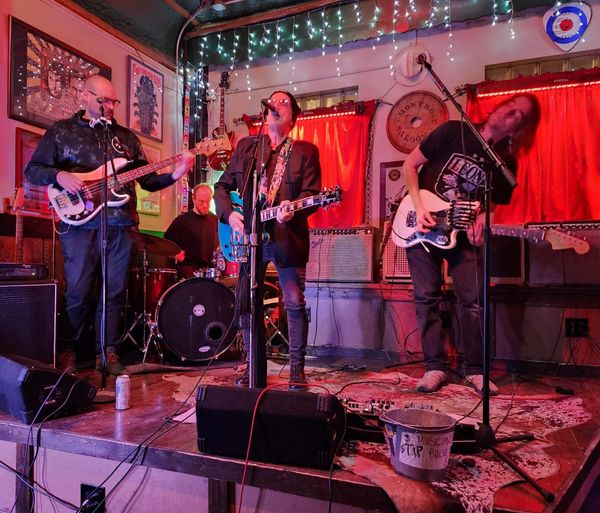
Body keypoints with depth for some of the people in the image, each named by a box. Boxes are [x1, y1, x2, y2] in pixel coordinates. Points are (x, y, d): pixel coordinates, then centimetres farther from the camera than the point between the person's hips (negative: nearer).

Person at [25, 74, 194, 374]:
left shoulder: (126, 137, 17)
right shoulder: (61, 131, 9)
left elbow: (147, 180, 13)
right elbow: (32, 170, 7)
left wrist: (176, 174, -3)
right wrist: (59, 176, -14)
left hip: (122, 225, 3)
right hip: (80, 223, -3)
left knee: (115, 292, 5)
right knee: (78, 291, -1)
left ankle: (108, 350, 17)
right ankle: (68, 350, 17)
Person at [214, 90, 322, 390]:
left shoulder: (306, 151, 5)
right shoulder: (245, 146, 13)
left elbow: (312, 193, -6)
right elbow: (222, 186, 13)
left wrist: (292, 209, -25)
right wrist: (229, 213, -4)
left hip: (288, 238, -3)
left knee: (295, 303, -3)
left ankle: (297, 367, 13)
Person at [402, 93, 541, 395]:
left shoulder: (507, 163, -1)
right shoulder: (453, 131, -9)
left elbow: (490, 205, 7)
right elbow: (410, 165, -5)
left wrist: (479, 223, -18)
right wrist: (419, 208, -15)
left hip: (461, 234, 2)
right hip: (421, 227, -2)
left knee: (473, 300, -4)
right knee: (426, 299, -2)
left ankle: (474, 369, 11)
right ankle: (435, 367, 8)